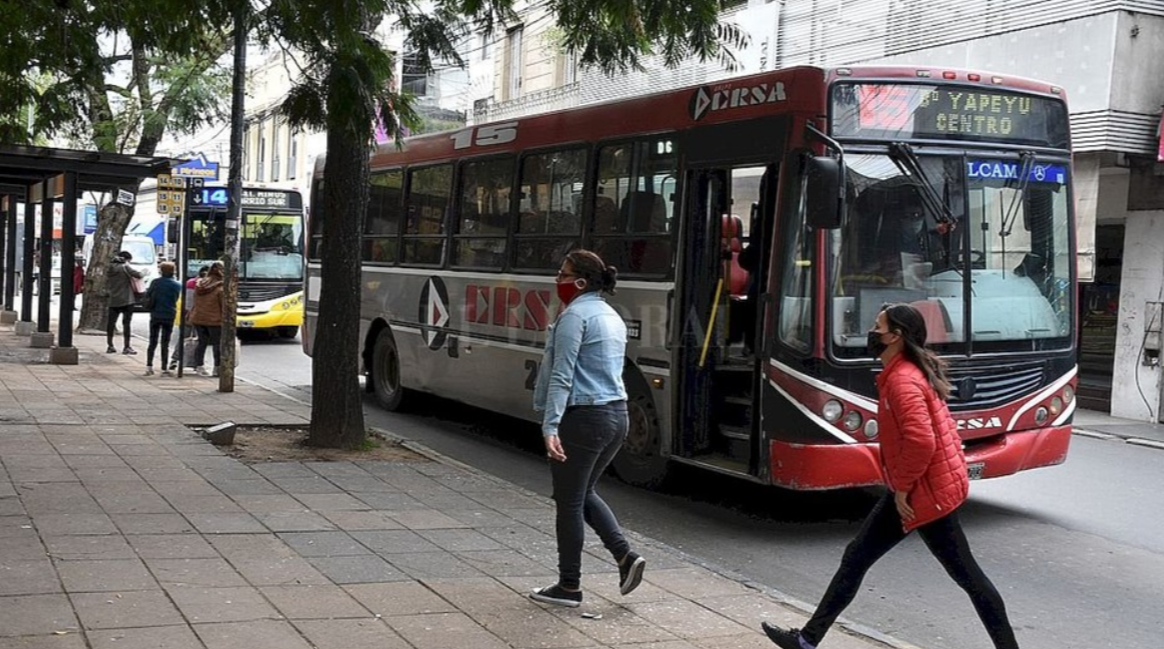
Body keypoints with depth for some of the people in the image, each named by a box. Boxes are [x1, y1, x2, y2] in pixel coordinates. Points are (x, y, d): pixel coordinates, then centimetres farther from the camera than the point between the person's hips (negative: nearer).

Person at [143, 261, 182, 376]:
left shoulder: (155, 282, -4)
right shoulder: (177, 285, -5)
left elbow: (147, 296, 1)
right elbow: (176, 299, 5)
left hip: (155, 315, 1)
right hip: (169, 316, -1)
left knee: (153, 342, 9)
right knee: (165, 343, 5)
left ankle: (149, 366, 0)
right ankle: (164, 368, 5)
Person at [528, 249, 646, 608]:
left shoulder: (575, 315, -12)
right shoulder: (613, 317, 15)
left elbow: (562, 376, -20)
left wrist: (550, 426, -25)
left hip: (583, 417, -9)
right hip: (617, 416, 9)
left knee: (569, 501, 3)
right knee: (584, 493, 22)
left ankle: (569, 586, 12)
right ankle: (626, 556, 10)